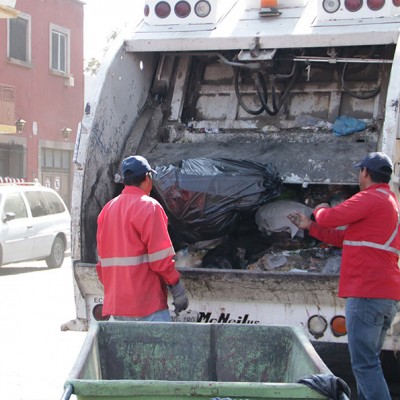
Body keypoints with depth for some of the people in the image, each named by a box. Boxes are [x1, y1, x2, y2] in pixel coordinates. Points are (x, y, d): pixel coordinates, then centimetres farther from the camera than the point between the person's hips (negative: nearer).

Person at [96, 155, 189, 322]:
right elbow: (160, 256, -14)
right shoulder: (148, 206, -9)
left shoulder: (107, 209, 13)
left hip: (115, 301, 8)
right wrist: (177, 288, -8)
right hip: (147, 301, -8)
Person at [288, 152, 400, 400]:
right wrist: (310, 227, 28)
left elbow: (329, 218, -11)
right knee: (370, 362, 15)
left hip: (367, 293, -10)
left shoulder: (370, 198, -10)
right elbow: (347, 237, 25)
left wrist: (320, 211, 12)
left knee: (365, 364, -11)